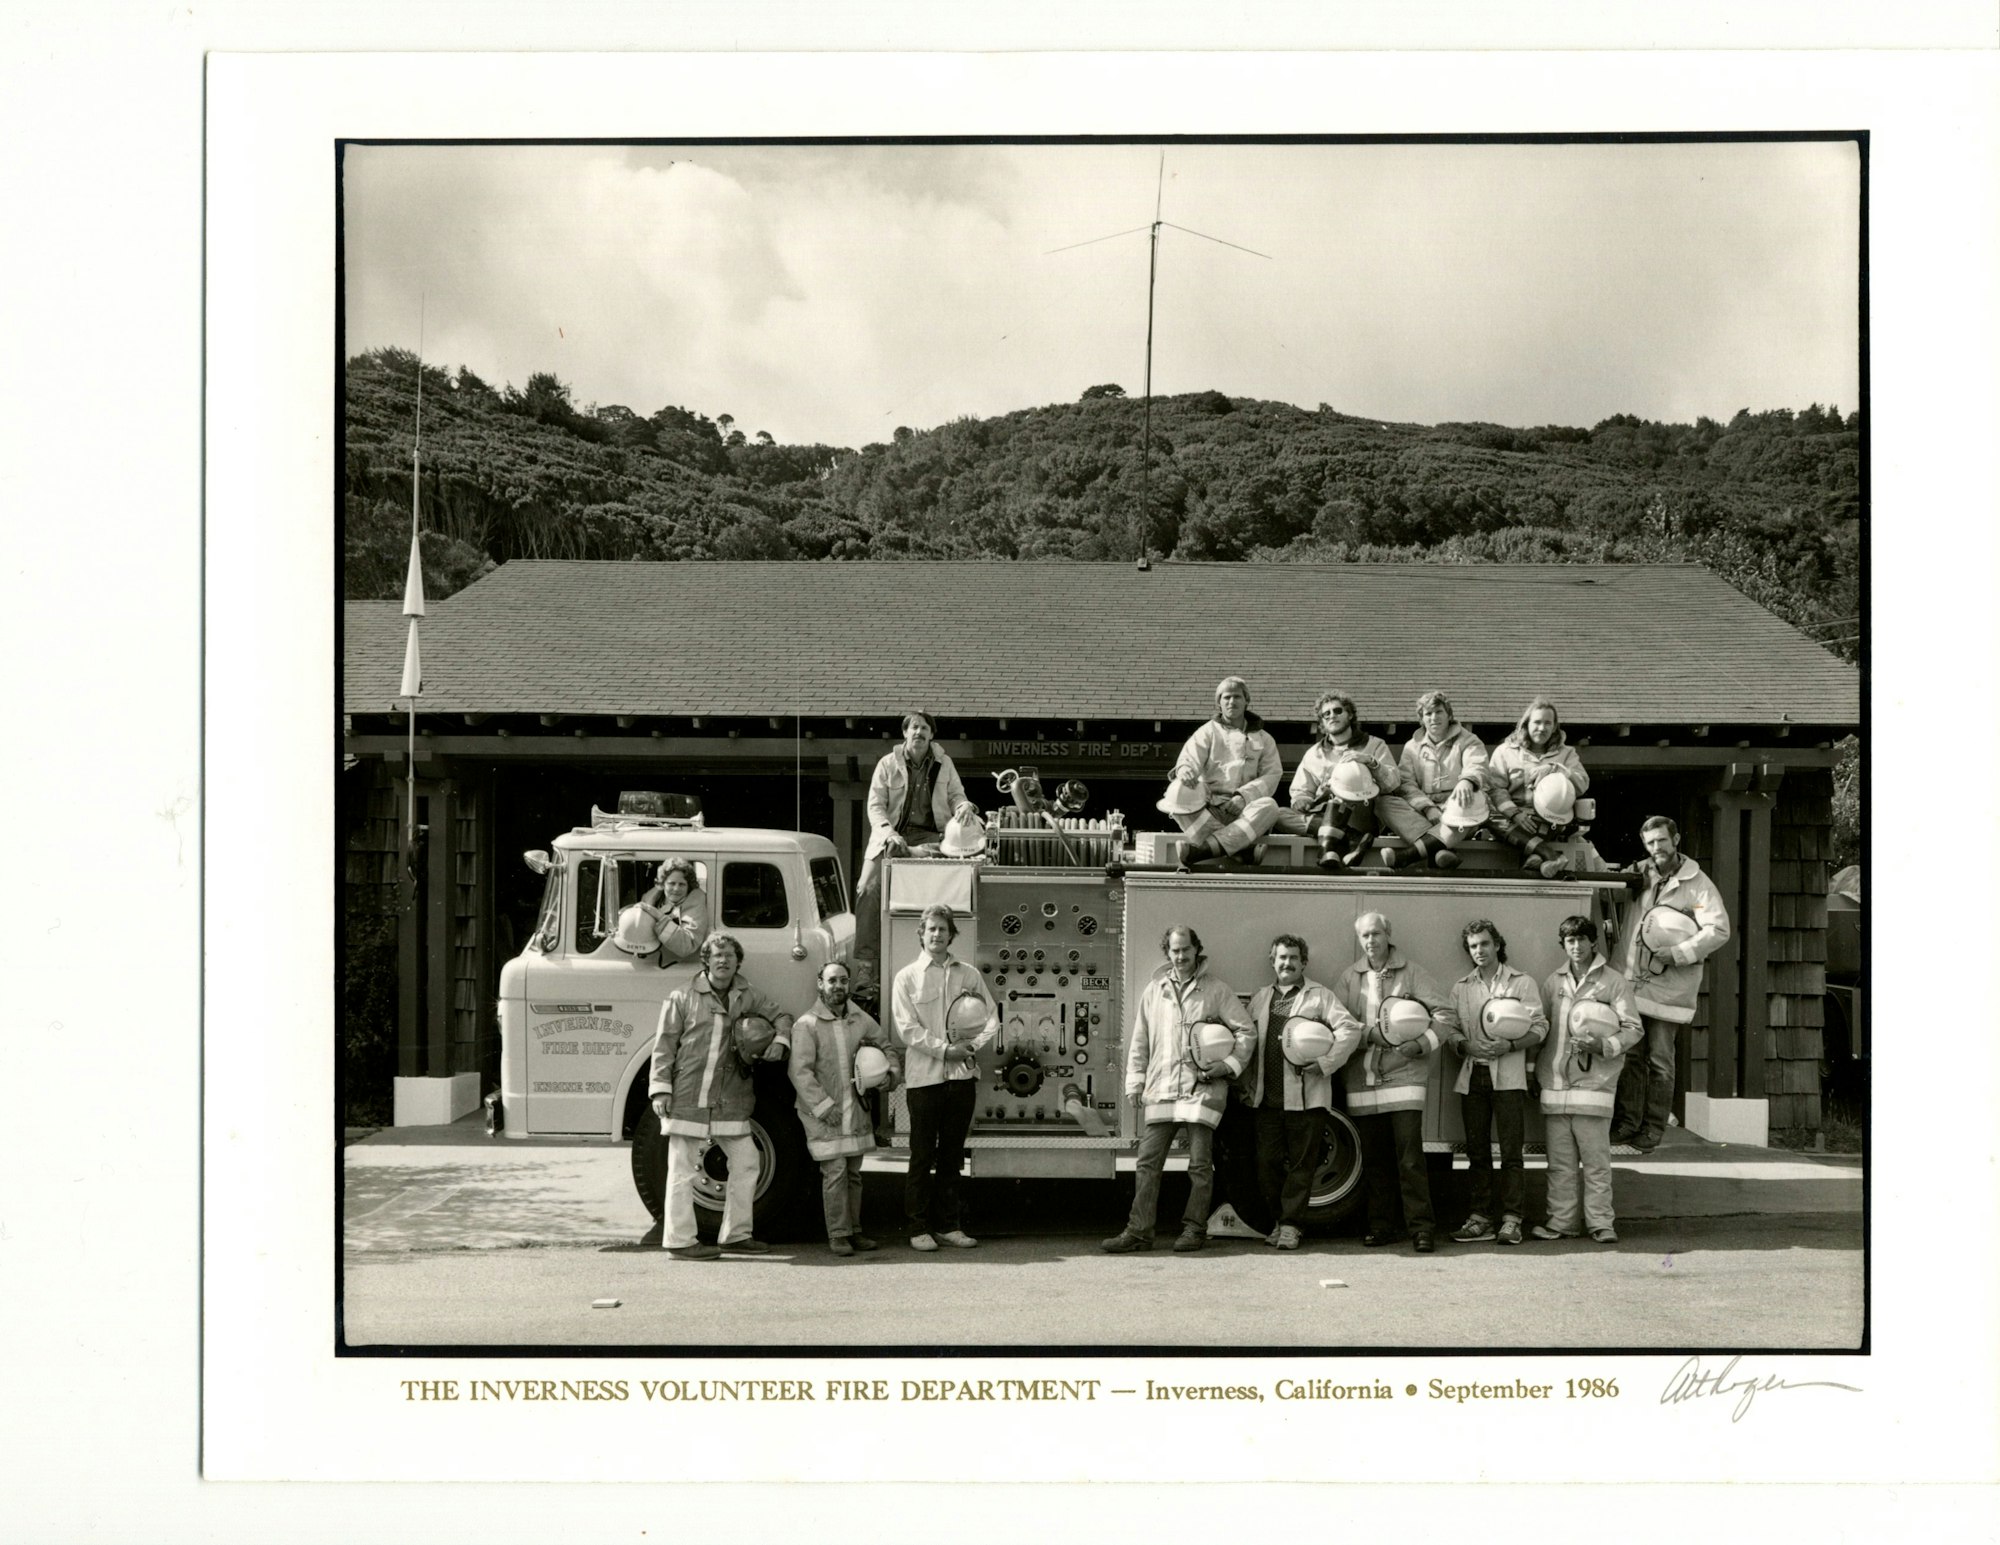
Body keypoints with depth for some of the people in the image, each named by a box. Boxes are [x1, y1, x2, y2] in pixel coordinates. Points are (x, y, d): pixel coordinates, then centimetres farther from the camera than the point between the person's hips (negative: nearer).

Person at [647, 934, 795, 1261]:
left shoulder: (746, 997, 11)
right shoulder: (683, 997, -2)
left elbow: (779, 1015, 24)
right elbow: (664, 1045, -2)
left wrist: (780, 1042, 2)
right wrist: (660, 1089, -8)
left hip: (729, 1100, 5)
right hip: (687, 1096, -5)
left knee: (745, 1161, 7)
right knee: (683, 1169, -1)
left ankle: (736, 1235, 19)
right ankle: (680, 1240, 5)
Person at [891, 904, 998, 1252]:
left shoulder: (968, 975, 11)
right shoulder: (907, 977, 2)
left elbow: (991, 1017, 10)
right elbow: (907, 1027, -5)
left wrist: (972, 1046, -8)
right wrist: (945, 1049, -13)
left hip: (962, 1076, 3)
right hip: (923, 1077, -3)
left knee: (952, 1157, 7)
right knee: (922, 1156, -1)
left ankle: (948, 1225, 14)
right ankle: (919, 1228, 3)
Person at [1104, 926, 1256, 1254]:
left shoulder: (1217, 990, 4)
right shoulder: (1153, 991, 13)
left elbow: (1246, 1031, 5)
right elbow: (1139, 1040, 16)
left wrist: (1229, 1064, -7)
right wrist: (1135, 1081, 10)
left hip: (1202, 1088, -3)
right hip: (1161, 1088, 3)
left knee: (1200, 1164, -1)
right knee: (1148, 1162, -1)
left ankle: (1194, 1228, 8)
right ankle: (1138, 1230, 0)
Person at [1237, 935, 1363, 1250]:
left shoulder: (1319, 995, 2)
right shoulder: (1261, 999, 17)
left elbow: (1350, 1030, -7)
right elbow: (1247, 1043, 21)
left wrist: (1324, 1063, -14)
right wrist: (1244, 1083, 12)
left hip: (1306, 1096, -4)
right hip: (1267, 1097, 4)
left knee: (1301, 1163, -2)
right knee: (1267, 1162, 4)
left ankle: (1291, 1224, 3)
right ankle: (1279, 1218, 17)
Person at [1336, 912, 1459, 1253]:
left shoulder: (1411, 972, 3)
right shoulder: (1350, 977, 11)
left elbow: (1447, 1015, 0)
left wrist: (1420, 1044, -13)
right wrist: (1370, 1033, -13)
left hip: (1403, 1075, -3)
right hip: (1362, 1081, 3)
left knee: (1410, 1157, -9)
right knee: (1373, 1159, 7)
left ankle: (1422, 1227, -6)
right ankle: (1381, 1225, 16)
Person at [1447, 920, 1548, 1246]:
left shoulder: (1522, 983, 6)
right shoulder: (1460, 988, 16)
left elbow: (1539, 1028, 2)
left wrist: (1510, 1045, -14)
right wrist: (1465, 1046, -9)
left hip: (1508, 1076, -3)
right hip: (1472, 1076, 3)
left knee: (1511, 1151, -7)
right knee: (1477, 1152, 4)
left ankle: (1512, 1219, -7)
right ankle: (1480, 1218, 8)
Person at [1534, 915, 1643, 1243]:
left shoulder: (1614, 982, 4)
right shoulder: (1553, 982, 16)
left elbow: (1633, 1029, 0)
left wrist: (1605, 1046, -16)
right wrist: (1536, 1069, 10)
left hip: (1594, 1083, -4)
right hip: (1555, 1085, 4)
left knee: (1596, 1160, -3)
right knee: (1559, 1161, 4)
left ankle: (1601, 1222, 2)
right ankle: (1561, 1221, 9)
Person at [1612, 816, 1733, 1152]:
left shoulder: (1697, 884, -3)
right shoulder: (1639, 874, 10)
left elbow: (1718, 930, -12)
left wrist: (1675, 954, -17)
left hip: (1668, 985, -4)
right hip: (1632, 981, 4)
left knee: (1659, 1060, 0)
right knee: (1631, 1055, 2)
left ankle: (1652, 1132, 6)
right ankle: (1628, 1122, 9)